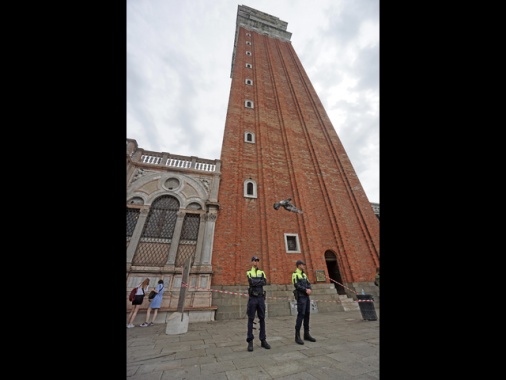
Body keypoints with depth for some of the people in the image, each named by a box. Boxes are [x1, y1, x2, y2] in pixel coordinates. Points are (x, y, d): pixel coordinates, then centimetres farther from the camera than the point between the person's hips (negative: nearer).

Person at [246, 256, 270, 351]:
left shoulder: (262, 272, 9)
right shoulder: (248, 273, 0)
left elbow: (265, 282, -9)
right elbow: (252, 282, -19)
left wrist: (256, 282, -15)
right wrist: (261, 281, -10)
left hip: (261, 298, 3)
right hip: (252, 298, -3)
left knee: (262, 319, 6)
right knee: (251, 319, 1)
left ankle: (263, 340, 16)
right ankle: (250, 342, 10)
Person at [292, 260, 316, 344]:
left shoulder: (304, 274, 17)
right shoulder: (295, 274, -10)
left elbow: (308, 284, 11)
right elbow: (297, 285, -19)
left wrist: (309, 290, -9)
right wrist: (306, 290, -19)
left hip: (306, 297, 8)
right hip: (301, 297, -8)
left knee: (307, 314, 10)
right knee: (301, 315, -8)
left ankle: (306, 334, 20)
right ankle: (297, 336, -1)